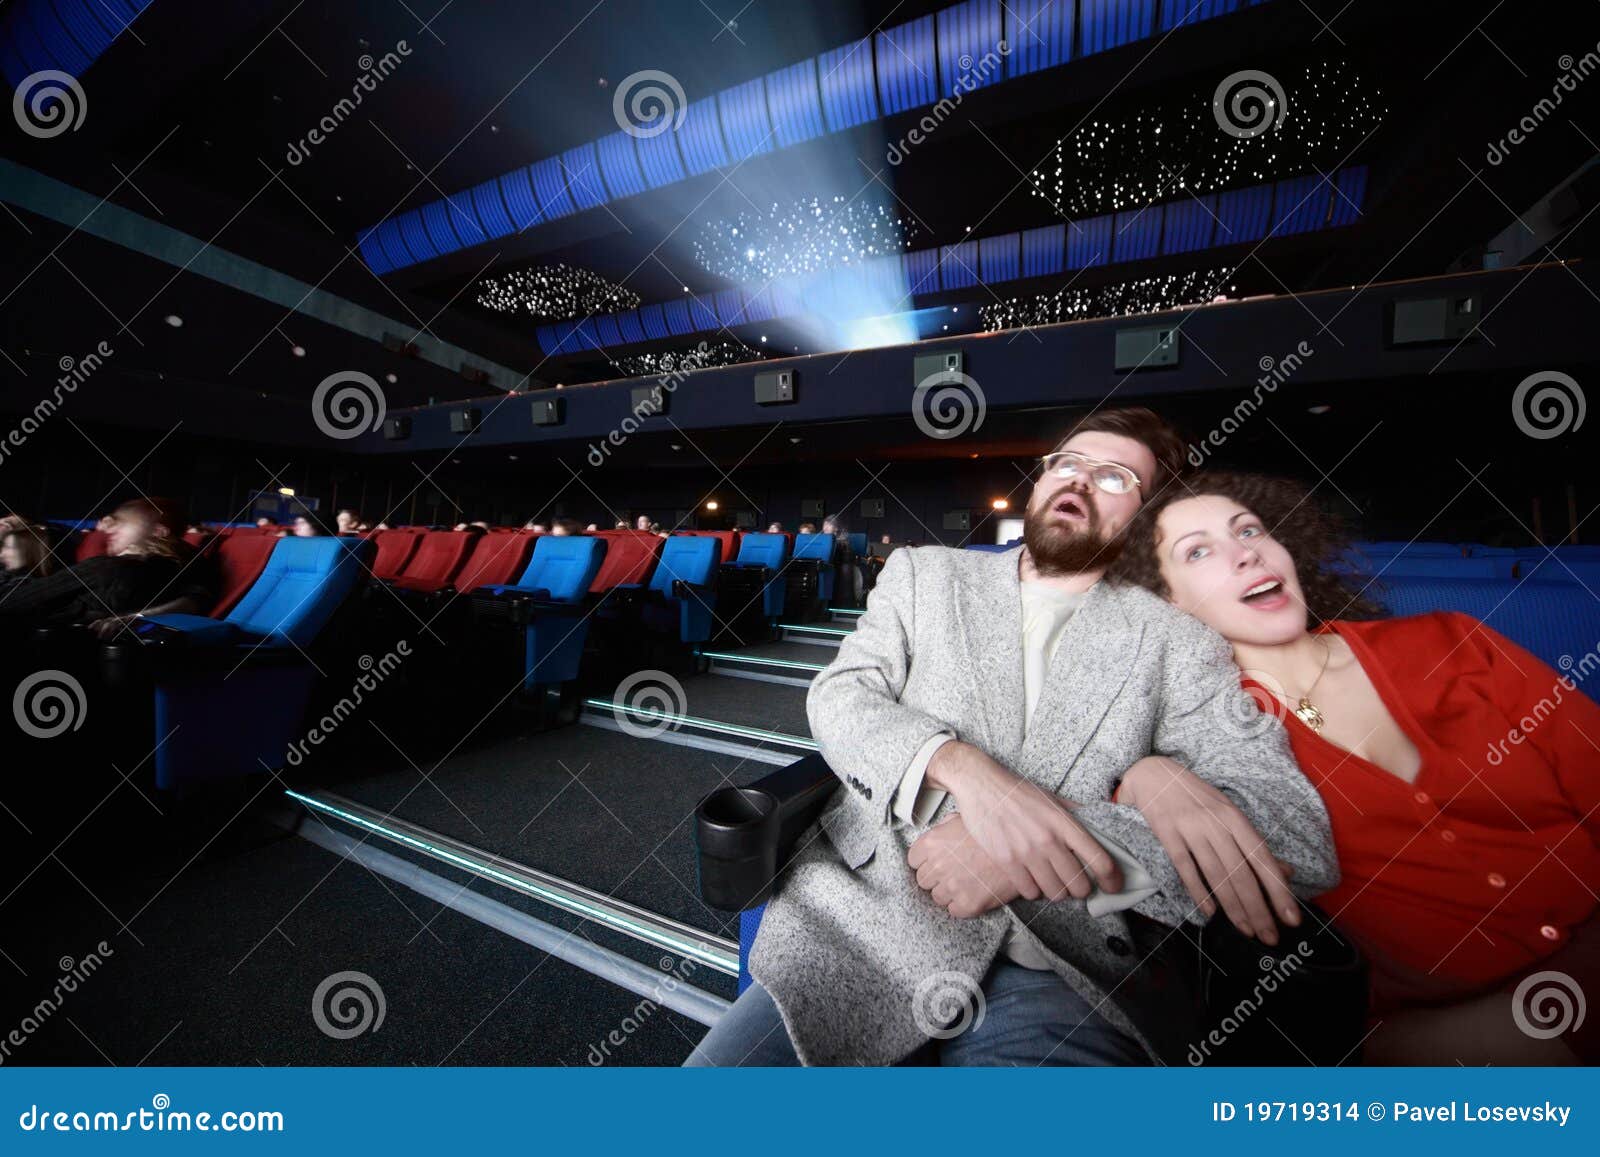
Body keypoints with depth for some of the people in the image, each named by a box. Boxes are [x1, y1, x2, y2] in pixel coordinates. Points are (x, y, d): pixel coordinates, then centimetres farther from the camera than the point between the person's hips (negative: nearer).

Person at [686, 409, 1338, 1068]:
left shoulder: (1179, 642, 6)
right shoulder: (923, 573, 10)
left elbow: (1294, 828, -4)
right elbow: (839, 696, 0)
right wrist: (964, 769, -21)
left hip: (1071, 975, 0)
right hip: (864, 921, 1)